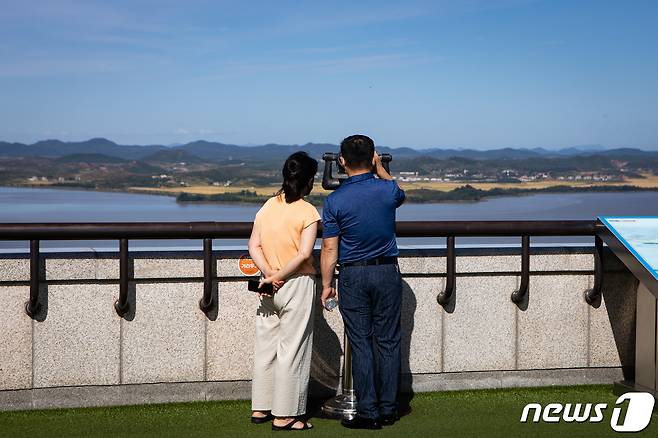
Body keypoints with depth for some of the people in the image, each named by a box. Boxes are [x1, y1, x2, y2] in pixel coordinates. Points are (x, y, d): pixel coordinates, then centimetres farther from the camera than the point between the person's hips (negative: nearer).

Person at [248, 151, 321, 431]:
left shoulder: (267, 206, 6)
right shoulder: (307, 212, -11)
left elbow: (254, 246, 0)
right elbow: (304, 253, -19)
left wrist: (269, 274, -8)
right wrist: (278, 277, -13)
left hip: (269, 289, 6)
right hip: (297, 285, -6)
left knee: (266, 346, 14)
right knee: (292, 350, 1)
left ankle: (260, 408, 22)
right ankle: (285, 416, 5)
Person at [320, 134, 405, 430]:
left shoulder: (334, 201, -8)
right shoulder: (388, 190, -4)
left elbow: (329, 249, -6)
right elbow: (400, 196, 23)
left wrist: (327, 284, 3)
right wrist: (380, 170, 30)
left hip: (353, 275, -2)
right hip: (387, 272, 2)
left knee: (361, 344, 3)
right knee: (388, 342, 8)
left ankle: (368, 413, 4)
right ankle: (388, 410, 13)